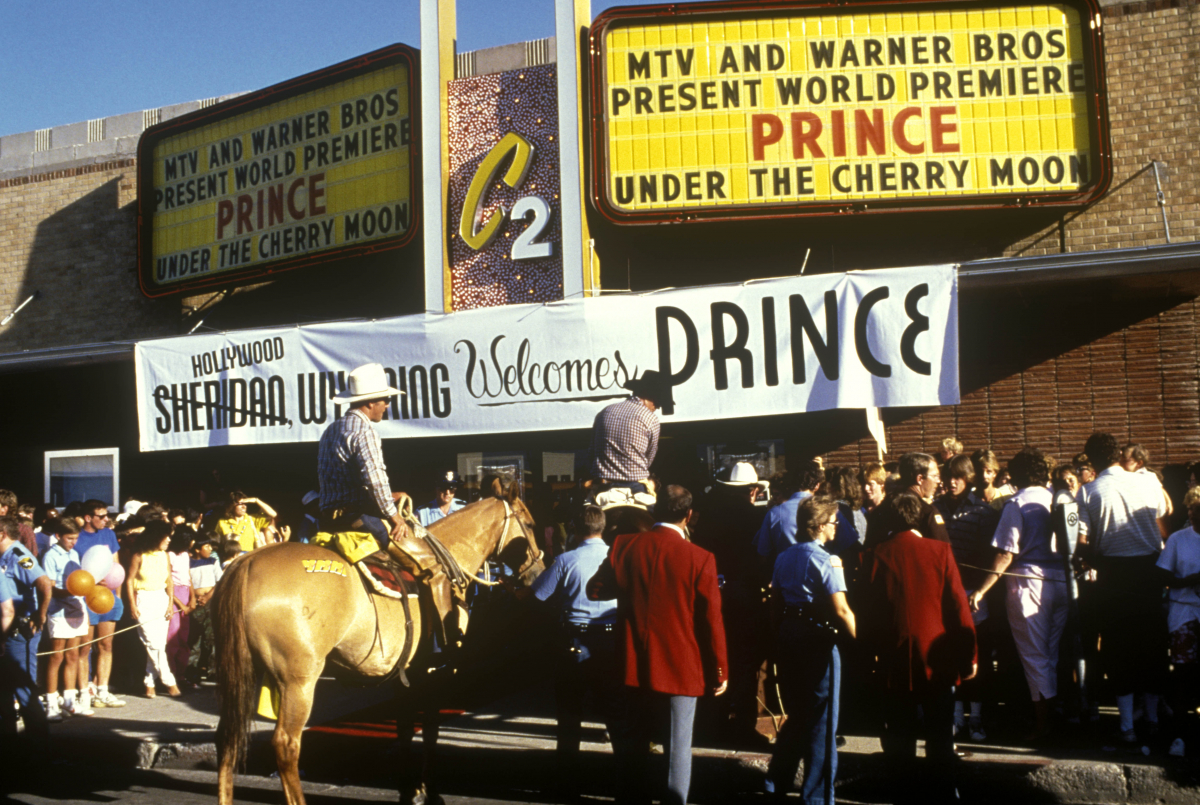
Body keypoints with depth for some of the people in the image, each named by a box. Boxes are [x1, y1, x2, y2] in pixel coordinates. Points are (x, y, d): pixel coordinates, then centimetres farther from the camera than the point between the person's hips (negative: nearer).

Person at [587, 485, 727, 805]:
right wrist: (719, 671, 2)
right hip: (682, 668, -3)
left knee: (633, 741, 19)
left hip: (637, 666, 3)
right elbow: (711, 621, -8)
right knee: (678, 747, 6)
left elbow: (595, 590, 5)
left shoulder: (624, 545, -6)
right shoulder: (700, 559, -14)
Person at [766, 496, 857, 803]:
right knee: (821, 722, 5)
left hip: (787, 636, 7)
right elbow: (841, 610, -21)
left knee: (797, 715, 20)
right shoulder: (826, 562, -15)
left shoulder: (784, 558, 7)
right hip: (817, 639, -7)